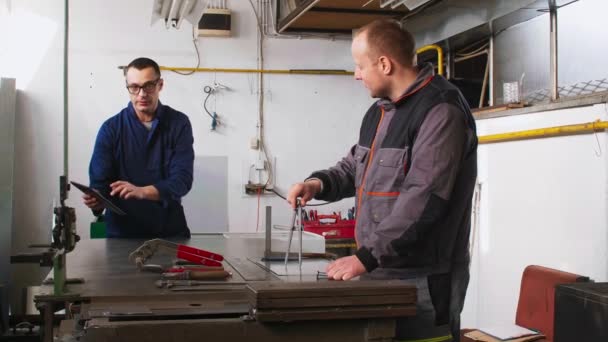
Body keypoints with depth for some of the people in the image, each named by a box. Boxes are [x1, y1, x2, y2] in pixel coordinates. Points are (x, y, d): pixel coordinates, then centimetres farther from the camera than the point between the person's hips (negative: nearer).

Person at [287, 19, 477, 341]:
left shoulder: (440, 111, -16)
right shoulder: (379, 111, 16)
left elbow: (423, 198, -24)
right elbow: (355, 167, 25)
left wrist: (367, 256, -24)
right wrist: (319, 183, 3)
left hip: (422, 280, -9)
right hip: (379, 270, 9)